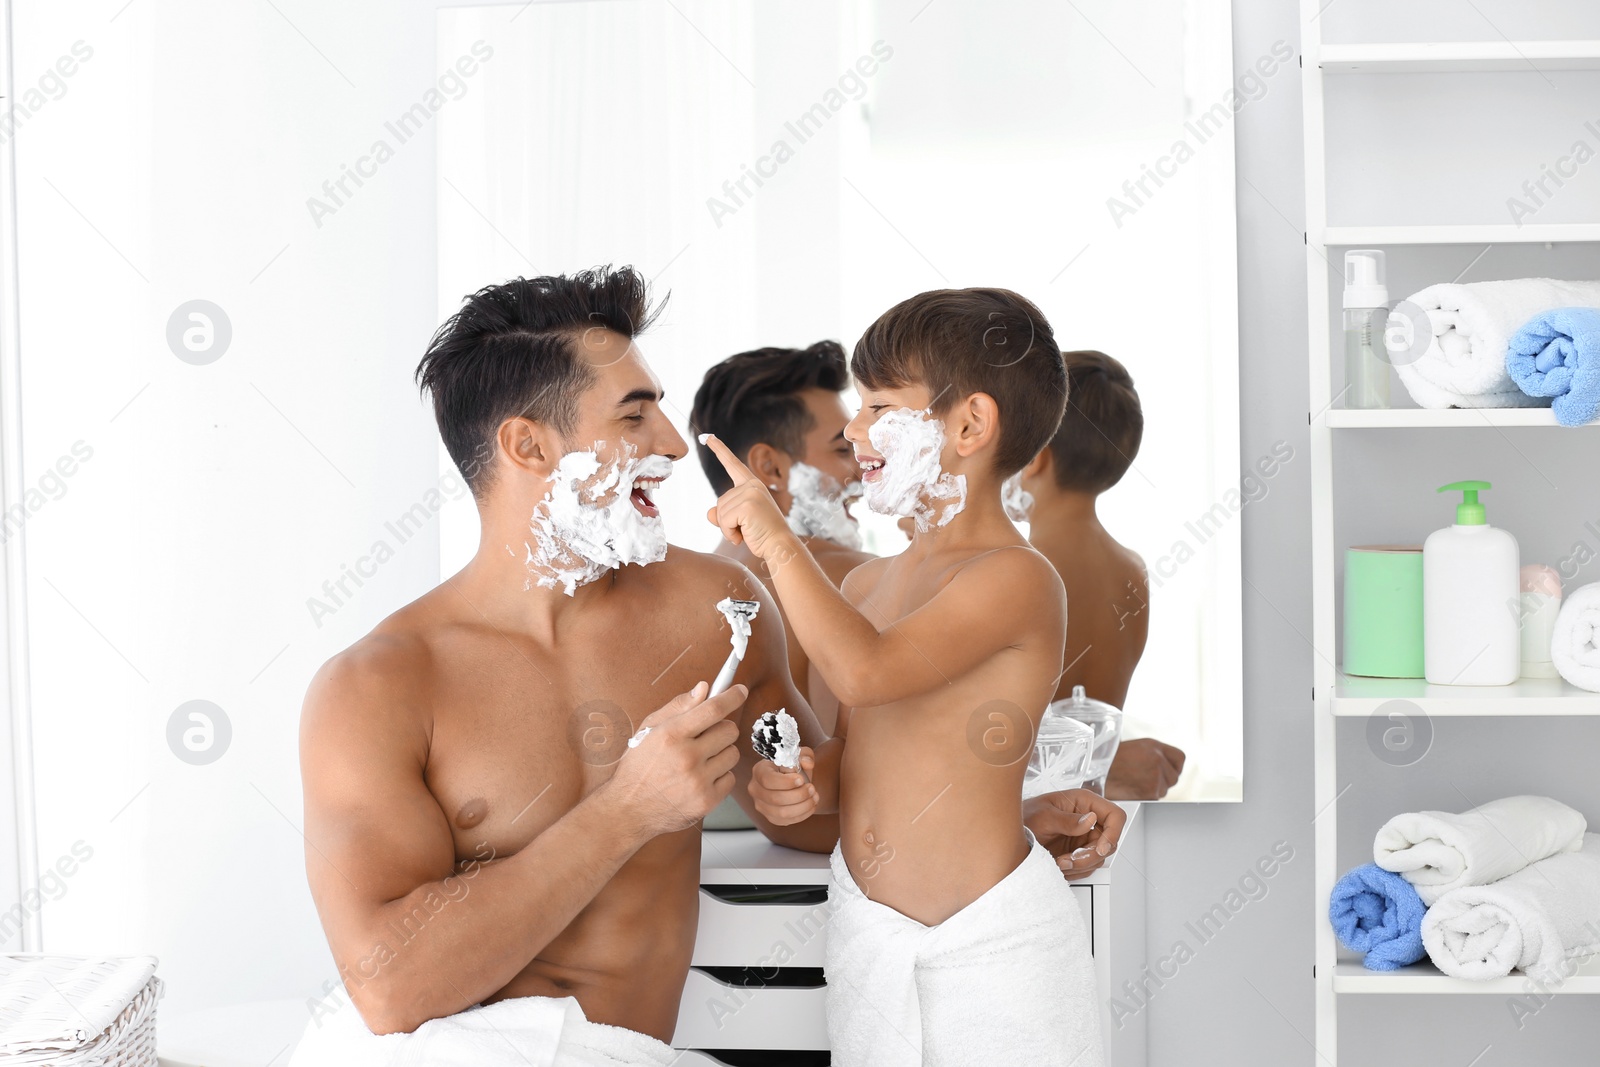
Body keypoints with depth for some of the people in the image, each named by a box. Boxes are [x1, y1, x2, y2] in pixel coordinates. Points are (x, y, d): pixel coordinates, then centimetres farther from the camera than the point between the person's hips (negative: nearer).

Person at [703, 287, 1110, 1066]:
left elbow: (864, 671, -29)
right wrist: (808, 786, -5)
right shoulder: (866, 582, 8)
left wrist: (777, 541, -22)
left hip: (992, 945, -6)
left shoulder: (1015, 578, -16)